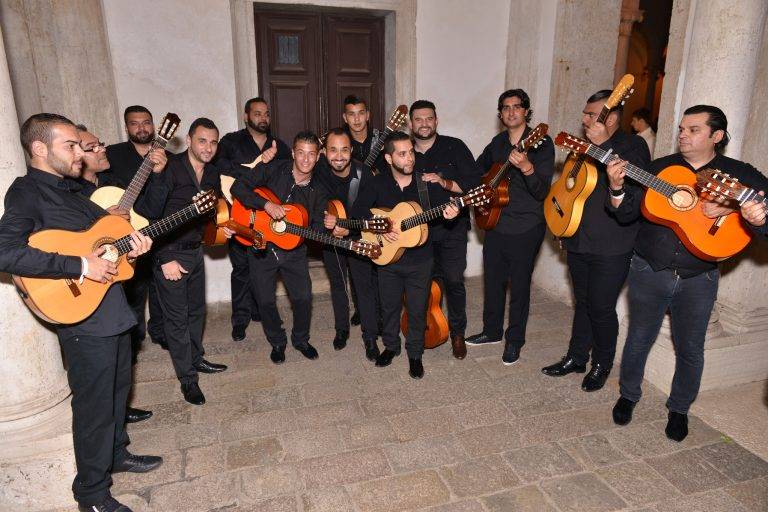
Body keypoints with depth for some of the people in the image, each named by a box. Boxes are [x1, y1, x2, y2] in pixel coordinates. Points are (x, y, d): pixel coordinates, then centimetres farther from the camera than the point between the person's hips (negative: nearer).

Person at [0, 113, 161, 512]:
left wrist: (128, 247, 1)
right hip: (83, 317, -9)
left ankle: (116, 454, 44)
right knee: (94, 407, 3)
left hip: (113, 309, 9)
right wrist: (80, 266, -27)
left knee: (118, 389, 23)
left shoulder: (70, 189, 14)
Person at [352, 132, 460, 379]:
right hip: (387, 258, 1)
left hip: (420, 259, -1)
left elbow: (441, 207, -5)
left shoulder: (427, 182, -6)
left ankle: (415, 354, 29)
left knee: (417, 310, 9)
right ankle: (391, 346, 39)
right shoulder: (378, 184, -4)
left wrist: (448, 214, -29)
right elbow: (358, 210, -10)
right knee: (389, 306, 16)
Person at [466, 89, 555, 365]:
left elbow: (541, 192, -19)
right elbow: (477, 169, 25)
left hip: (525, 229, -6)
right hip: (495, 223, 6)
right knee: (492, 281, 16)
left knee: (519, 285, 6)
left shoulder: (541, 144, -10)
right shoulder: (497, 142, 8)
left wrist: (527, 167, -35)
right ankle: (492, 331, 35)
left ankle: (514, 339, 24)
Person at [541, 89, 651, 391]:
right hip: (578, 242, 7)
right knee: (583, 303, 17)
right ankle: (576, 358, 30)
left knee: (601, 309, 2)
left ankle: (602, 364, 23)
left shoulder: (633, 145, -7)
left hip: (611, 249, -6)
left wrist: (604, 145, -28)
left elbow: (630, 182, -26)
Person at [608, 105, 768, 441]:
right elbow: (628, 213, -3)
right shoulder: (660, 168, 2)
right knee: (638, 340, 12)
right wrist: (617, 188, -22)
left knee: (690, 349, 11)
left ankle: (679, 409, 32)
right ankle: (628, 395, 33)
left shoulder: (740, 175, 0)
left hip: (698, 280, 0)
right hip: (649, 272, 1)